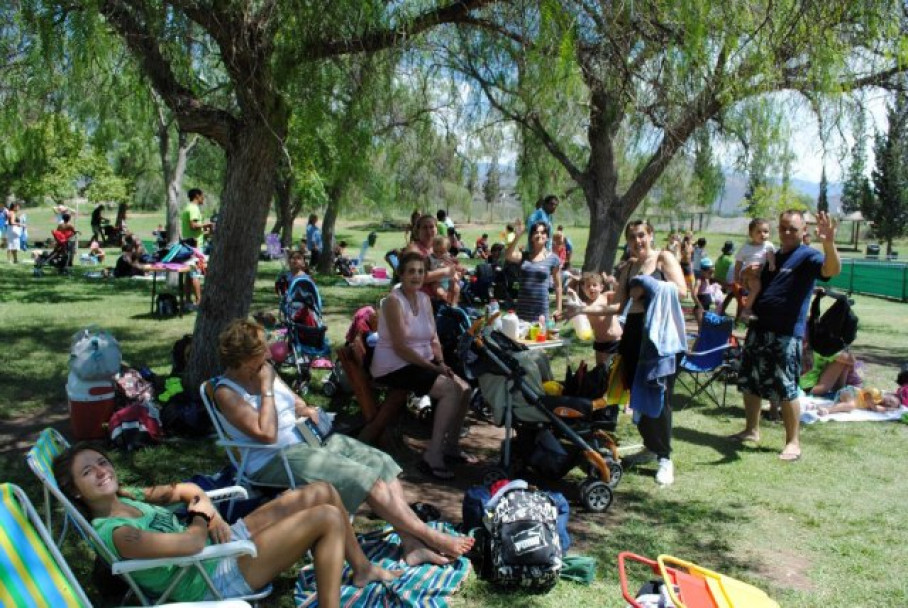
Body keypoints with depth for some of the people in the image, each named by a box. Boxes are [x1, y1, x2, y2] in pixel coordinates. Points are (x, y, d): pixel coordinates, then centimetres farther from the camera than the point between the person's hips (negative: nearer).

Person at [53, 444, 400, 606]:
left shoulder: (126, 498, 7)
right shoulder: (113, 532, -21)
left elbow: (186, 489, 16)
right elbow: (192, 543, -28)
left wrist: (207, 507, -5)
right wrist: (200, 517, -6)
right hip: (217, 577, -9)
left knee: (322, 492, 7)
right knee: (328, 518, -18)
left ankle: (362, 569, 25)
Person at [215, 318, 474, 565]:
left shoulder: (264, 370, 9)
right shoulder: (226, 392, -14)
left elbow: (294, 400, 23)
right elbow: (267, 435, -24)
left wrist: (306, 410, 1)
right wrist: (267, 388, -18)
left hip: (305, 439, 8)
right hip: (273, 462, -8)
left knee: (381, 462, -11)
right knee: (364, 477, -24)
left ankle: (412, 544, -17)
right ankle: (430, 536, -16)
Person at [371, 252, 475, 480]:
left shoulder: (424, 299, 9)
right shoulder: (393, 301, -16)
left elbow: (433, 338, 12)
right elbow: (400, 347, -21)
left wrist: (442, 363, -5)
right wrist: (434, 367, -20)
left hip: (421, 361, 8)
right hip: (394, 367, -8)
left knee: (464, 388, -7)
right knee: (451, 390, -23)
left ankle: (451, 447, 9)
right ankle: (432, 457, -18)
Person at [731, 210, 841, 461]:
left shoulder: (808, 257, -6)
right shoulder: (772, 256, 16)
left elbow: (832, 269, -27)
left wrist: (829, 243, -47)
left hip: (787, 333, -8)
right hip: (759, 328, 8)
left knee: (785, 389, -5)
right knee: (749, 382, 13)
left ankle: (793, 441, 9)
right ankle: (751, 430, 28)